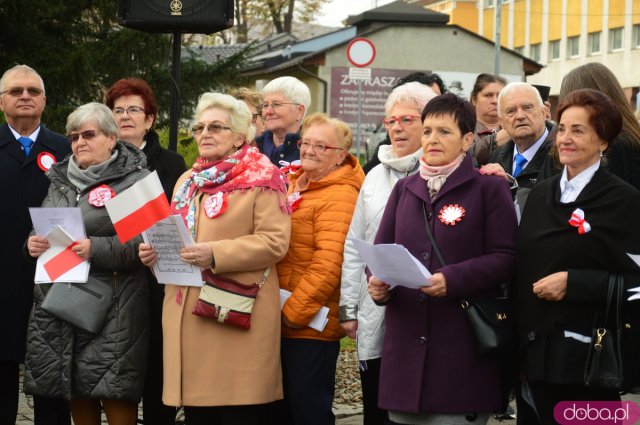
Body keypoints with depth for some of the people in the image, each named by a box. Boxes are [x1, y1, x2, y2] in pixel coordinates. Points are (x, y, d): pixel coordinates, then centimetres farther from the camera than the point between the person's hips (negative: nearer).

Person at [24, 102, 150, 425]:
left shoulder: (134, 181, -2)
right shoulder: (60, 182, 18)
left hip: (111, 313, -6)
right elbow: (44, 233, 25)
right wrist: (33, 244, 2)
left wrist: (97, 249, -21)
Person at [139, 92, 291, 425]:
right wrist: (155, 252, 5)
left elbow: (274, 241, -13)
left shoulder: (262, 178, -3)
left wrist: (216, 254, -22)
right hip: (187, 314, 7)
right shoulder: (188, 181, 20)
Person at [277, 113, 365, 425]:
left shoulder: (339, 195, -14)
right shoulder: (293, 184, 12)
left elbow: (328, 265, -21)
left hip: (310, 323, -8)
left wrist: (294, 311, -19)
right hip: (281, 320, 8)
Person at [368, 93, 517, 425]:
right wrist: (378, 280, -7)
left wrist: (451, 279, -19)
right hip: (406, 338, 4)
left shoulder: (489, 188, 1)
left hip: (464, 344, -4)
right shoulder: (404, 189, 16)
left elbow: (505, 258, -7)